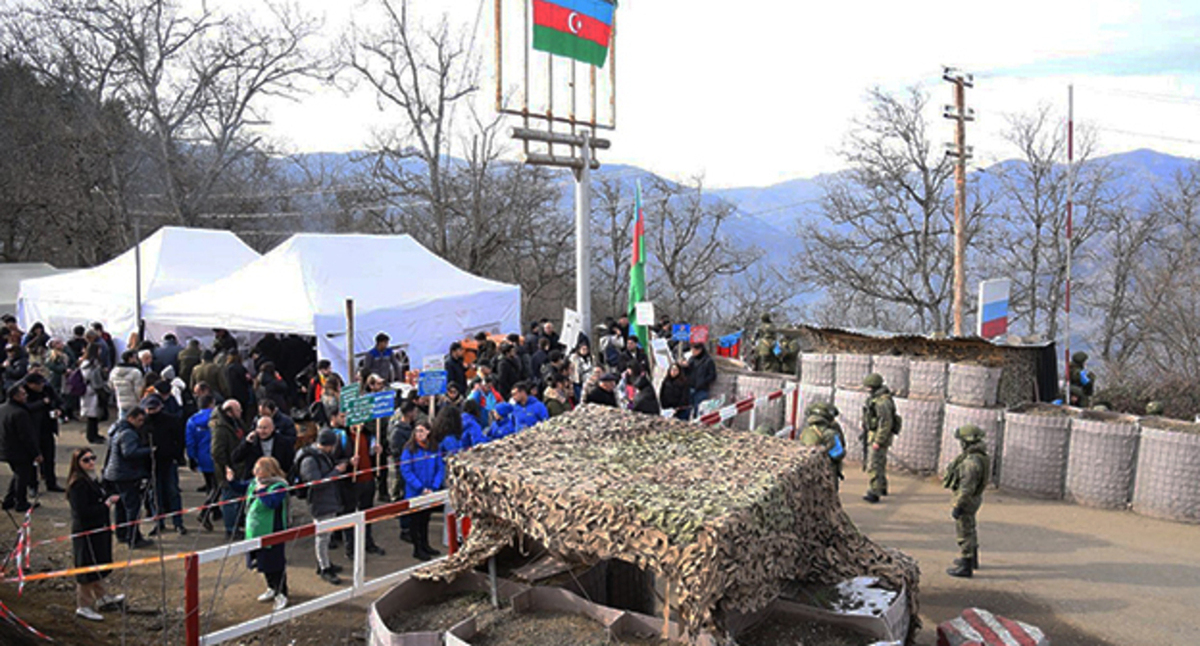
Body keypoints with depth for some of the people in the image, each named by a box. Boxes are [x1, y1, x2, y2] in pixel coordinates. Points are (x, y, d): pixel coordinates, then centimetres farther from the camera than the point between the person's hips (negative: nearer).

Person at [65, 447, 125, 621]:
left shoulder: (91, 479, 9)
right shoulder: (78, 484, -21)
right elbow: (83, 512, -25)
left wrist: (108, 499, 4)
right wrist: (106, 504, -19)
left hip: (98, 530, 10)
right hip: (86, 532, -10)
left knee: (98, 565, 22)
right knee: (88, 568, 0)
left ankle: (101, 597, 37)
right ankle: (83, 606, 12)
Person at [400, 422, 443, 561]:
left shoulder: (434, 450, 1)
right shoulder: (409, 450, -10)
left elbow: (440, 469, 1)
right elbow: (406, 471, -14)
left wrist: (433, 488, -11)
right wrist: (421, 488, -17)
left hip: (430, 493, 3)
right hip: (415, 493, -3)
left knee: (425, 519, 15)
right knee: (416, 521, 6)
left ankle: (425, 546, 29)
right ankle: (417, 549, 17)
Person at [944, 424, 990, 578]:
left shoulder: (972, 461, -29)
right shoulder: (981, 456, 3)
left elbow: (967, 487, -29)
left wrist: (957, 506, -24)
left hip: (966, 500, -10)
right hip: (974, 498, 10)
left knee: (964, 532, -1)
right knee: (969, 529, 25)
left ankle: (965, 567, 6)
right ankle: (972, 559, 40)